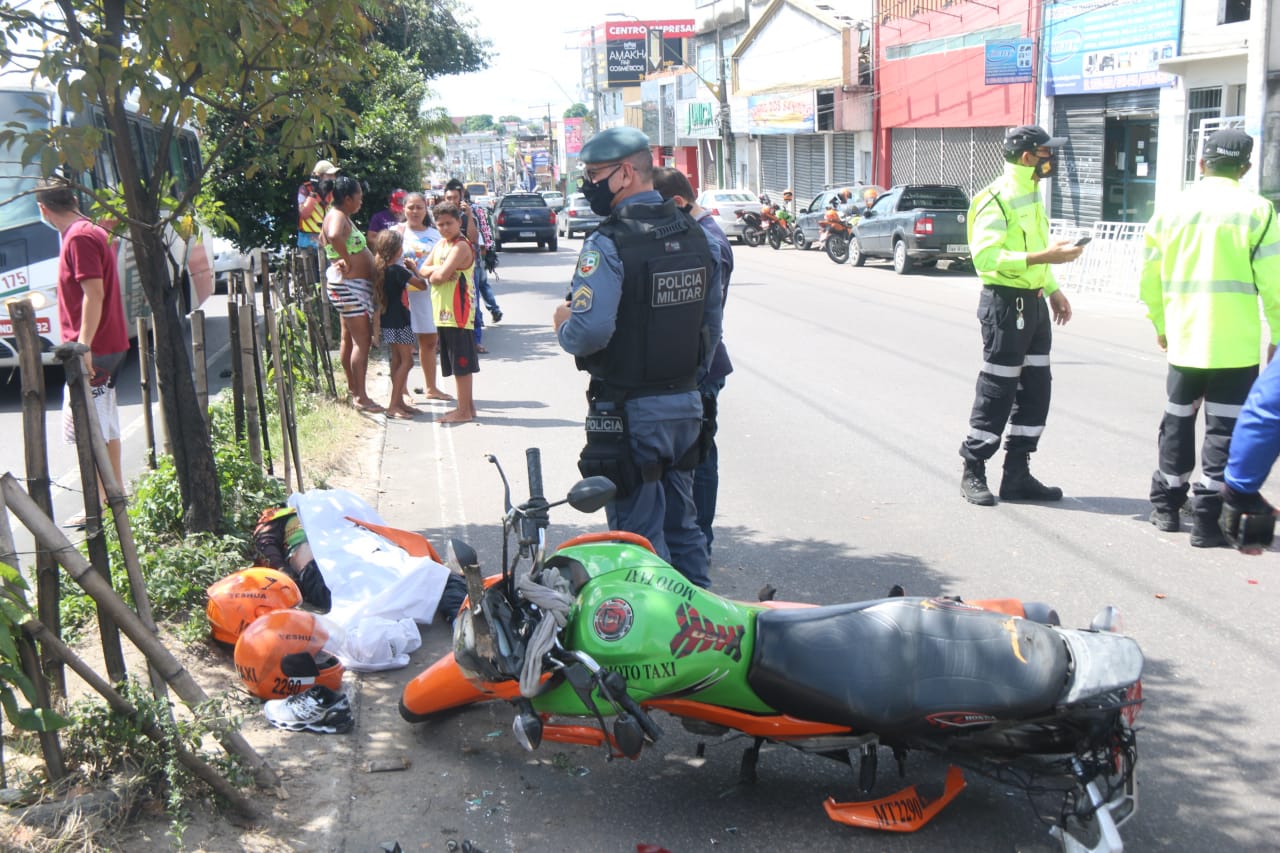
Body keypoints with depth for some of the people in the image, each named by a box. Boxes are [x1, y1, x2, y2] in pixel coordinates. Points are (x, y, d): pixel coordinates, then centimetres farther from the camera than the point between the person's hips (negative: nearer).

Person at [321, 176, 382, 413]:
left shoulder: (341, 215, 14)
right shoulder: (338, 217, -17)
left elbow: (323, 239, 32)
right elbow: (334, 236, -41)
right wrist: (348, 260, -28)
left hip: (352, 285, 11)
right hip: (350, 284, -11)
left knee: (349, 338, 18)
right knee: (363, 340, -10)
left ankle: (352, 388, 28)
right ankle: (361, 397, -8)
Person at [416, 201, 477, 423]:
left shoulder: (461, 247, -13)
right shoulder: (440, 245, 16)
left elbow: (442, 276, -21)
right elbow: (422, 270, 11)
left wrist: (432, 275, 0)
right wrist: (437, 270, -8)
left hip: (458, 311, -9)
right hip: (442, 311, 9)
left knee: (461, 362, -5)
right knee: (458, 362, 13)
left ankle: (464, 411, -1)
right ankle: (467, 406, 21)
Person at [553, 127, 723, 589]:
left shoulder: (609, 244, -17)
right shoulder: (694, 234, 7)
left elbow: (590, 331, -27)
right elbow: (712, 323, 13)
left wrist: (563, 325, -5)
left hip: (630, 412, -8)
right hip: (687, 404, 8)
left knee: (640, 538, 2)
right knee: (681, 525, 18)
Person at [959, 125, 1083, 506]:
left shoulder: (1031, 195, 15)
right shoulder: (997, 200, -15)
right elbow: (986, 256, -26)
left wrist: (1052, 289, 20)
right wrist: (1045, 257, -28)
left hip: (1033, 303, 9)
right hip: (1005, 304, -9)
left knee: (1035, 390, 10)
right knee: (996, 392, -3)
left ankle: (1017, 475, 18)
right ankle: (973, 472, 9)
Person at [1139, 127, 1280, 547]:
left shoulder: (1171, 208, 4)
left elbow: (1149, 278, 8)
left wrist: (1160, 324, 21)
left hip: (1183, 339, 4)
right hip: (1236, 344, -4)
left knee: (1178, 422, 17)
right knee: (1224, 430, 1)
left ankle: (1166, 505, 26)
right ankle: (1207, 519, 1)